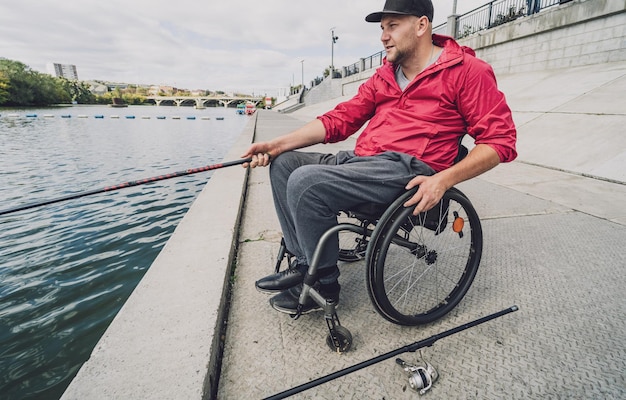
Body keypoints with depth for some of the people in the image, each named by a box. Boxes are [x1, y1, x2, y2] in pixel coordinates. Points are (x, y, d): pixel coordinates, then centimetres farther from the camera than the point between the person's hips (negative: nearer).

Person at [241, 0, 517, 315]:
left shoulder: (466, 70, 2)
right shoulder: (384, 75, 21)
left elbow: (500, 139, -3)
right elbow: (339, 119, 14)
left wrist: (443, 180, -19)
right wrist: (276, 144, 4)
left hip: (406, 168, -8)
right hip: (360, 160, 8)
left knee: (305, 182, -26)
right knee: (284, 163, 2)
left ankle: (323, 285, -5)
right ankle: (303, 263, 2)